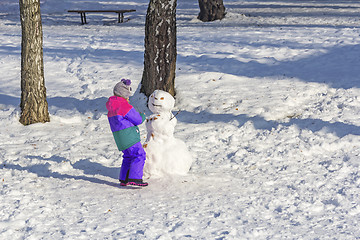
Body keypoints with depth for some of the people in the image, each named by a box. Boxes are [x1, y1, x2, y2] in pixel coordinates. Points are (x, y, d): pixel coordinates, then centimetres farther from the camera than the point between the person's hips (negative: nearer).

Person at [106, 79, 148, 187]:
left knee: (128, 156, 18)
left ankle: (123, 179, 19)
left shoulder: (111, 108, 16)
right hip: (129, 135, -9)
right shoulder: (124, 106, -14)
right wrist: (143, 116, 11)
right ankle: (134, 178, -18)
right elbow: (138, 120, -10)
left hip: (119, 137, 9)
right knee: (139, 155, -10)